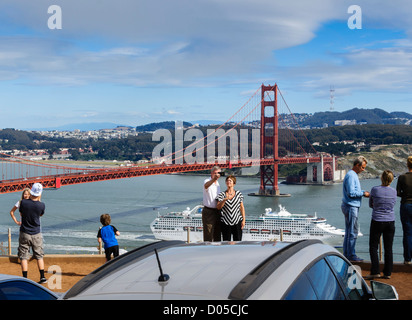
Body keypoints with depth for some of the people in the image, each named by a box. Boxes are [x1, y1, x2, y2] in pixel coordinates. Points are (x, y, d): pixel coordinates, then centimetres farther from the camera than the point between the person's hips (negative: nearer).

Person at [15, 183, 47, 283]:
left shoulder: (23, 202, -15)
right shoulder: (41, 205, -14)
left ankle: (25, 278, 3)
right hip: (36, 234, 1)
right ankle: (43, 277, 13)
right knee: (39, 256, 13)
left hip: (24, 234, -1)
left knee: (24, 256, 6)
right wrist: (38, 200, 10)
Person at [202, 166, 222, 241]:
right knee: (208, 236, -6)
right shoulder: (207, 181, -14)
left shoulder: (217, 183, 13)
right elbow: (206, 185, -41)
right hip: (208, 212, -7)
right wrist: (213, 179, -60)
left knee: (217, 235, 13)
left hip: (217, 212, 8)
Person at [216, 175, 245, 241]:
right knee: (226, 242, 4)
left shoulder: (239, 194, 5)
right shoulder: (222, 194, 4)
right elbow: (218, 207, -6)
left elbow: (242, 207, 6)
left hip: (237, 221, 0)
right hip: (225, 222, 0)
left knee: (237, 241, 0)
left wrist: (244, 219, 0)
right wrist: (224, 199, -22)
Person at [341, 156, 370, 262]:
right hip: (351, 207, -11)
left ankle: (346, 254, 17)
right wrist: (363, 193, -12)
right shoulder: (350, 176, -16)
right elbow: (351, 193, -22)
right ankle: (351, 255, -2)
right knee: (353, 231, -7)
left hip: (352, 207, 11)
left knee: (349, 231, 12)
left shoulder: (354, 175, 17)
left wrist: (363, 193, 10)